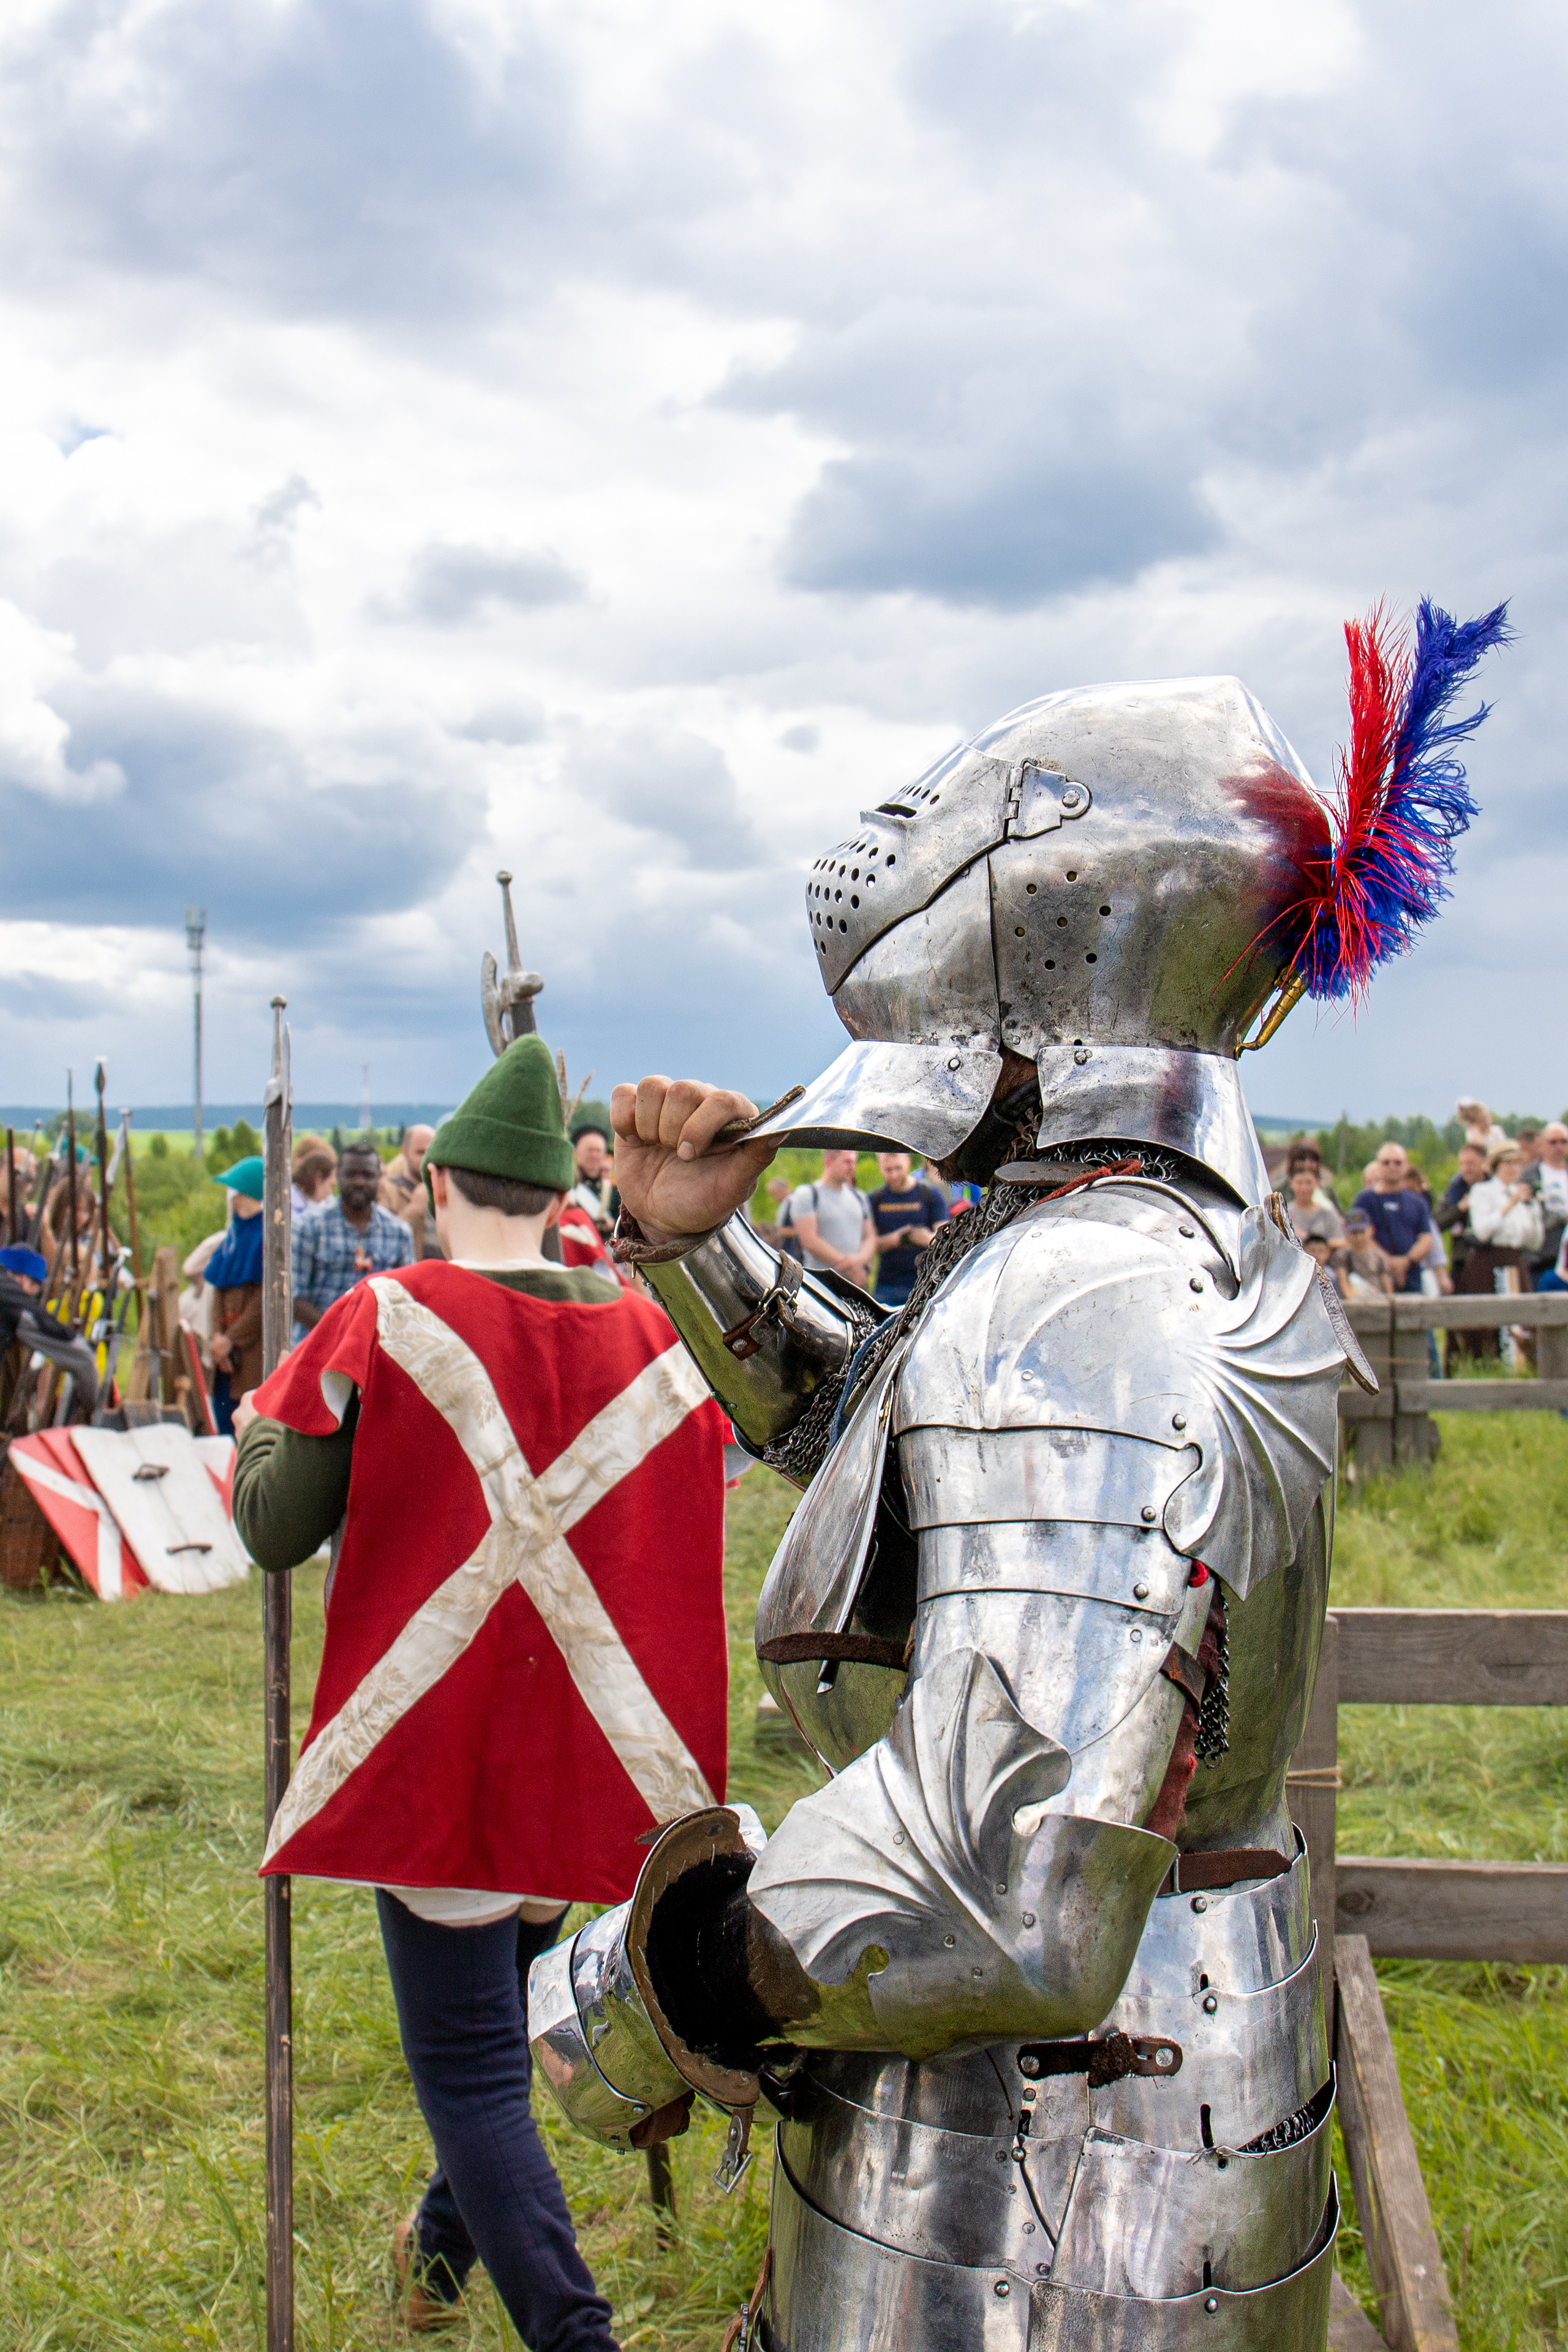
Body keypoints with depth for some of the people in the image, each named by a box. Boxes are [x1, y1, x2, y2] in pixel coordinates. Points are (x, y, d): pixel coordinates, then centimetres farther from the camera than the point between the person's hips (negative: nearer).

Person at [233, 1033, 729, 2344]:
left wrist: (260, 1431, 9)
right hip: (600, 1766, 5)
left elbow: (276, 1528, -12)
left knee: (469, 2063, 2)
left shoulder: (390, 1319, -12)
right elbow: (681, 1540, 10)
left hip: (436, 1755, -5)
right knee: (509, 2005, 25)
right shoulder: (656, 1334, 0)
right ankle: (445, 2247, 45)